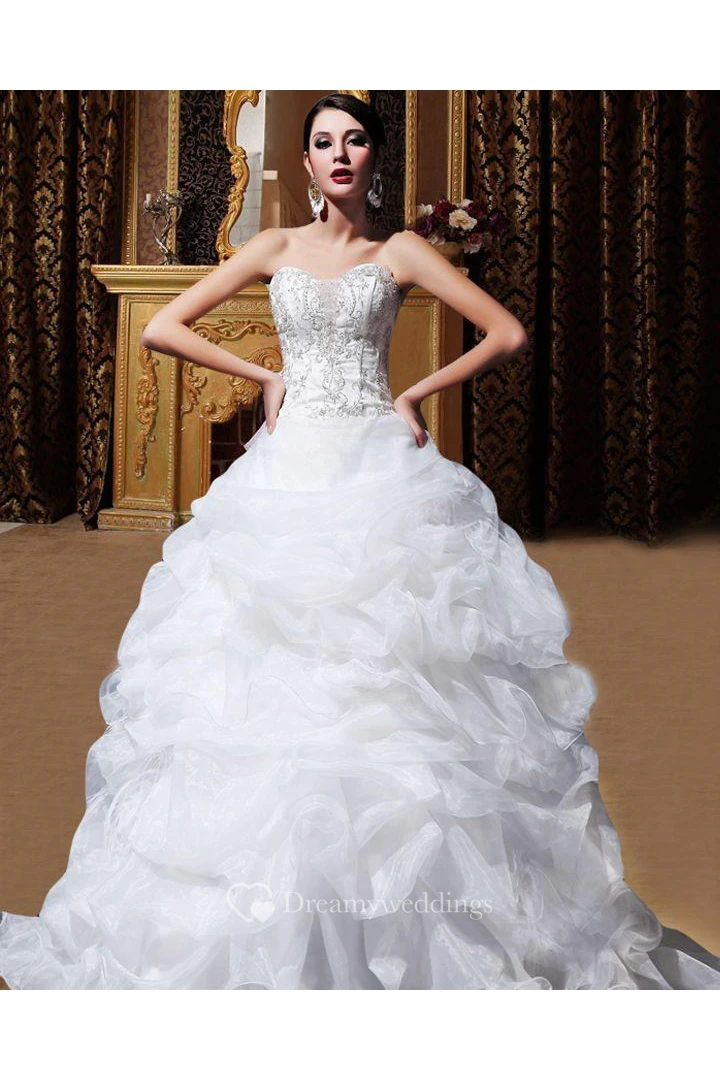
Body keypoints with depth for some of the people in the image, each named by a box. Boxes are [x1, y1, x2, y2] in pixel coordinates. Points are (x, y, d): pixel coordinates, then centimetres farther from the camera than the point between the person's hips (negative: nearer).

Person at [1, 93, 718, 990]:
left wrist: (417, 394, 2)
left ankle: (416, 913, 6)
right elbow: (162, 328, 11)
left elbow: (508, 335, 6)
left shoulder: (400, 252, 9)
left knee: (394, 673, -8)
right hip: (288, 476, 2)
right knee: (274, 673, -2)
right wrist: (264, 376, 5)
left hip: (382, 473, -1)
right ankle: (267, 916, 11)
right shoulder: (275, 248, 13)